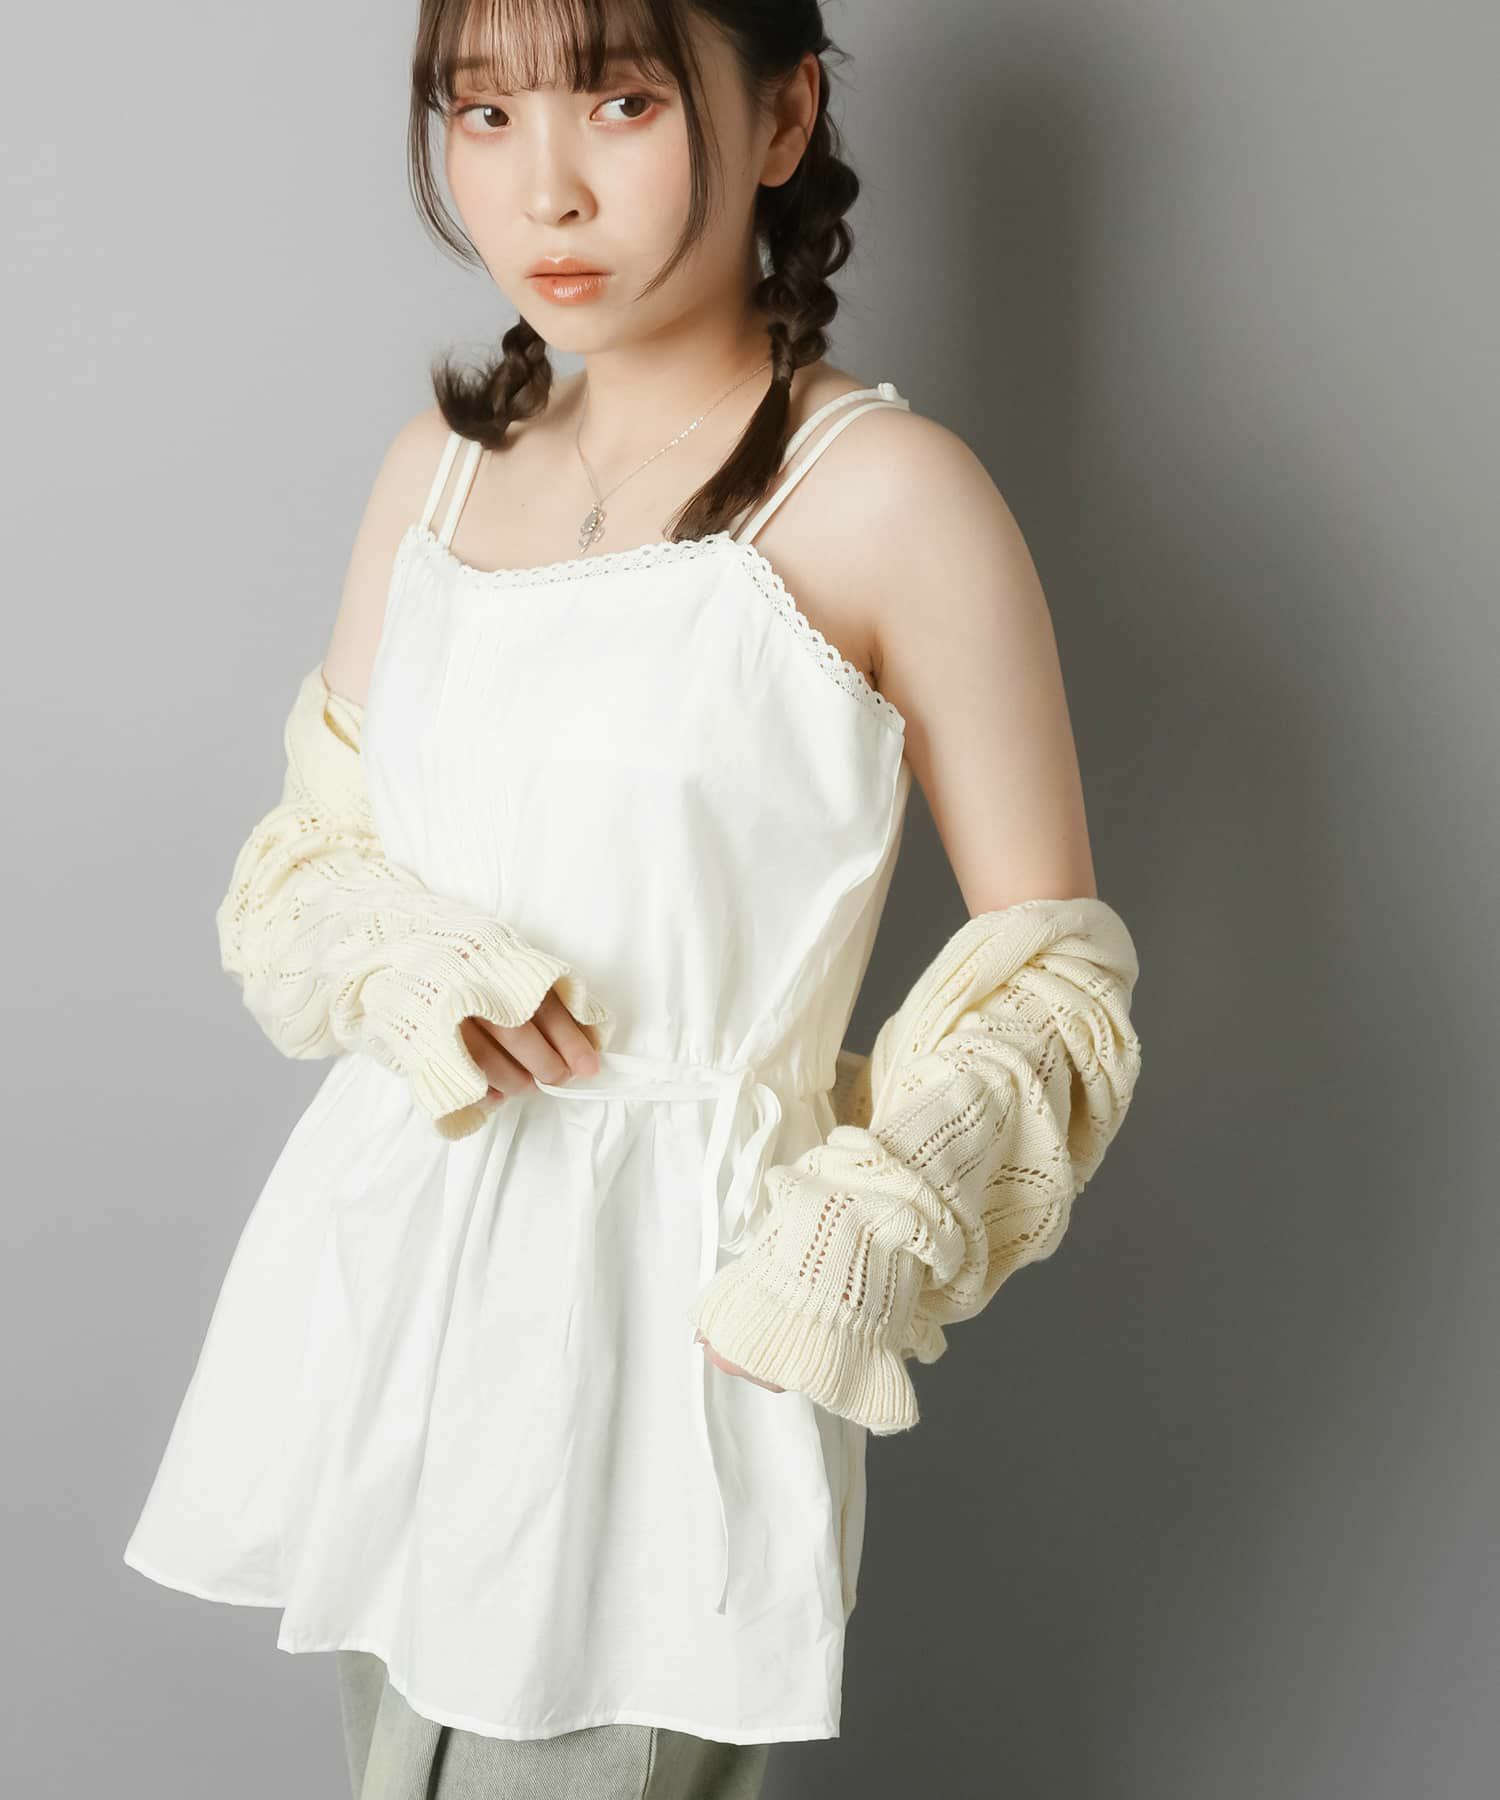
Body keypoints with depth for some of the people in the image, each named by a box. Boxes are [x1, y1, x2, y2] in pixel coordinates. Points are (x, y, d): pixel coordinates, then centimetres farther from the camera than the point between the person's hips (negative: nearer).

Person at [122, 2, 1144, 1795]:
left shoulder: (884, 493, -9)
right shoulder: (440, 462, 7)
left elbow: (1043, 951, -4)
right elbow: (307, 852, 14)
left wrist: (872, 1237, -17)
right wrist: (405, 968, -9)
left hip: (666, 1299, -5)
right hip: (387, 1261, 5)